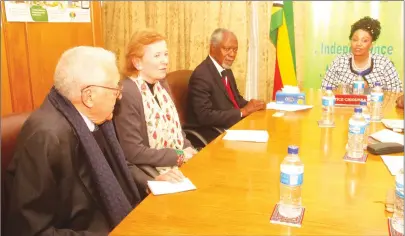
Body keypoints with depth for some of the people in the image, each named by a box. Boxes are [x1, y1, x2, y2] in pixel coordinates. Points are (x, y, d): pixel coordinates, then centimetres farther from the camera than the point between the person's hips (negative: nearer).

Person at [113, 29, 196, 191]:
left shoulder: (161, 84, 6)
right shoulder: (127, 94, -20)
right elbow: (133, 152, -21)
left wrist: (188, 150, -4)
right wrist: (179, 156, -17)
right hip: (156, 173, -8)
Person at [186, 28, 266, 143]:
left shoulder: (226, 70, 10)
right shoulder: (201, 75, -18)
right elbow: (205, 116, -24)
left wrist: (251, 105, -3)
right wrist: (243, 111, -21)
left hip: (233, 126, 9)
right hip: (212, 136, -9)